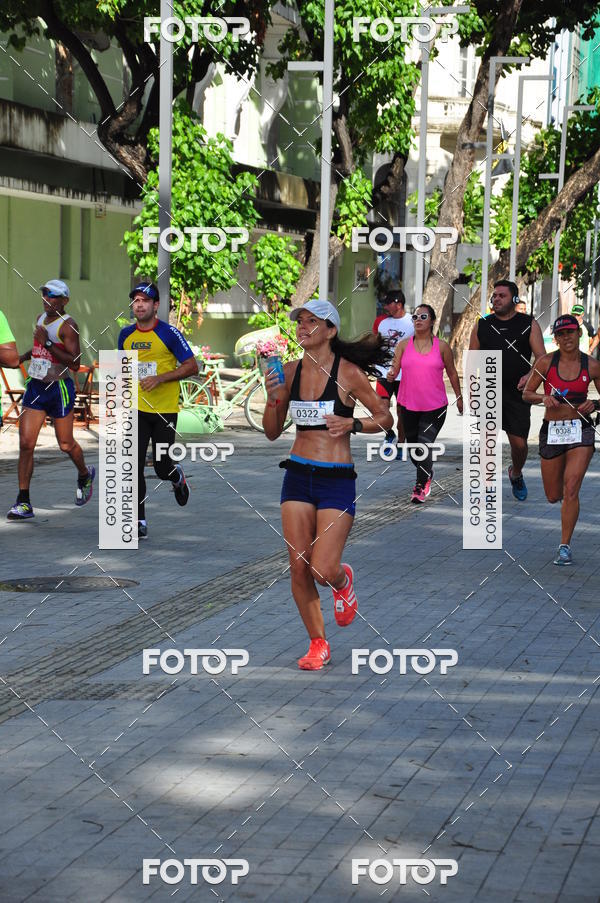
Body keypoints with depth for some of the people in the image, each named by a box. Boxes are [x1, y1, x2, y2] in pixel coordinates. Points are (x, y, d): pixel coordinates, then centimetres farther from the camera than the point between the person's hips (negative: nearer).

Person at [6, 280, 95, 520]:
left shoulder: (68, 325, -13)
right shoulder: (40, 319, 10)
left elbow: (75, 364, -21)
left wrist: (47, 343, -24)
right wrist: (22, 357, 18)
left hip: (59, 389, -6)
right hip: (35, 386, 6)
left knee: (66, 444, 9)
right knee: (25, 444, -5)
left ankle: (85, 475, 41)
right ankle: (23, 503, -3)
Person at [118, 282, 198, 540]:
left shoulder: (169, 333, -9)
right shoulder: (126, 334, 6)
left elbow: (192, 366, -8)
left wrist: (160, 378, -18)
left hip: (165, 411, -3)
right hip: (136, 410, 3)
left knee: (162, 469, 2)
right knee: (133, 466, -8)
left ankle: (177, 476, 40)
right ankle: (139, 521, -1)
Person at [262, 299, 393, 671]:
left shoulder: (348, 372, -7)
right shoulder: (290, 371, 5)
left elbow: (385, 418, 0)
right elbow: (273, 432, 10)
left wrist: (353, 424, -17)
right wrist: (272, 398, -7)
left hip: (337, 479, -4)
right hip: (298, 475, 4)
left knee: (323, 570, -11)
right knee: (299, 570, 2)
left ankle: (344, 580, 27)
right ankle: (318, 644, 19)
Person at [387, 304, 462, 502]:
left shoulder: (442, 346, 0)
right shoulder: (403, 345, 3)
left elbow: (452, 373, 9)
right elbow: (395, 367, -1)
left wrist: (459, 397, 14)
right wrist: (391, 373, -25)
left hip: (435, 406, -3)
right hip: (409, 404, 3)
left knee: (425, 445, -15)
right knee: (412, 445, 15)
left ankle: (421, 487, -4)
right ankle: (427, 475, 41)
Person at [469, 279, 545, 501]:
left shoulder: (529, 325, 2)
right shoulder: (482, 325, 7)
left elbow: (542, 357, -3)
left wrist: (530, 375, -22)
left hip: (518, 393, 0)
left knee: (519, 443, 3)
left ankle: (516, 474, 34)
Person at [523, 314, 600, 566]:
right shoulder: (546, 362, -3)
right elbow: (527, 393, 3)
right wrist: (543, 398, -16)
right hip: (551, 431, 2)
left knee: (570, 490, -15)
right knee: (553, 496, 10)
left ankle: (565, 547, -6)